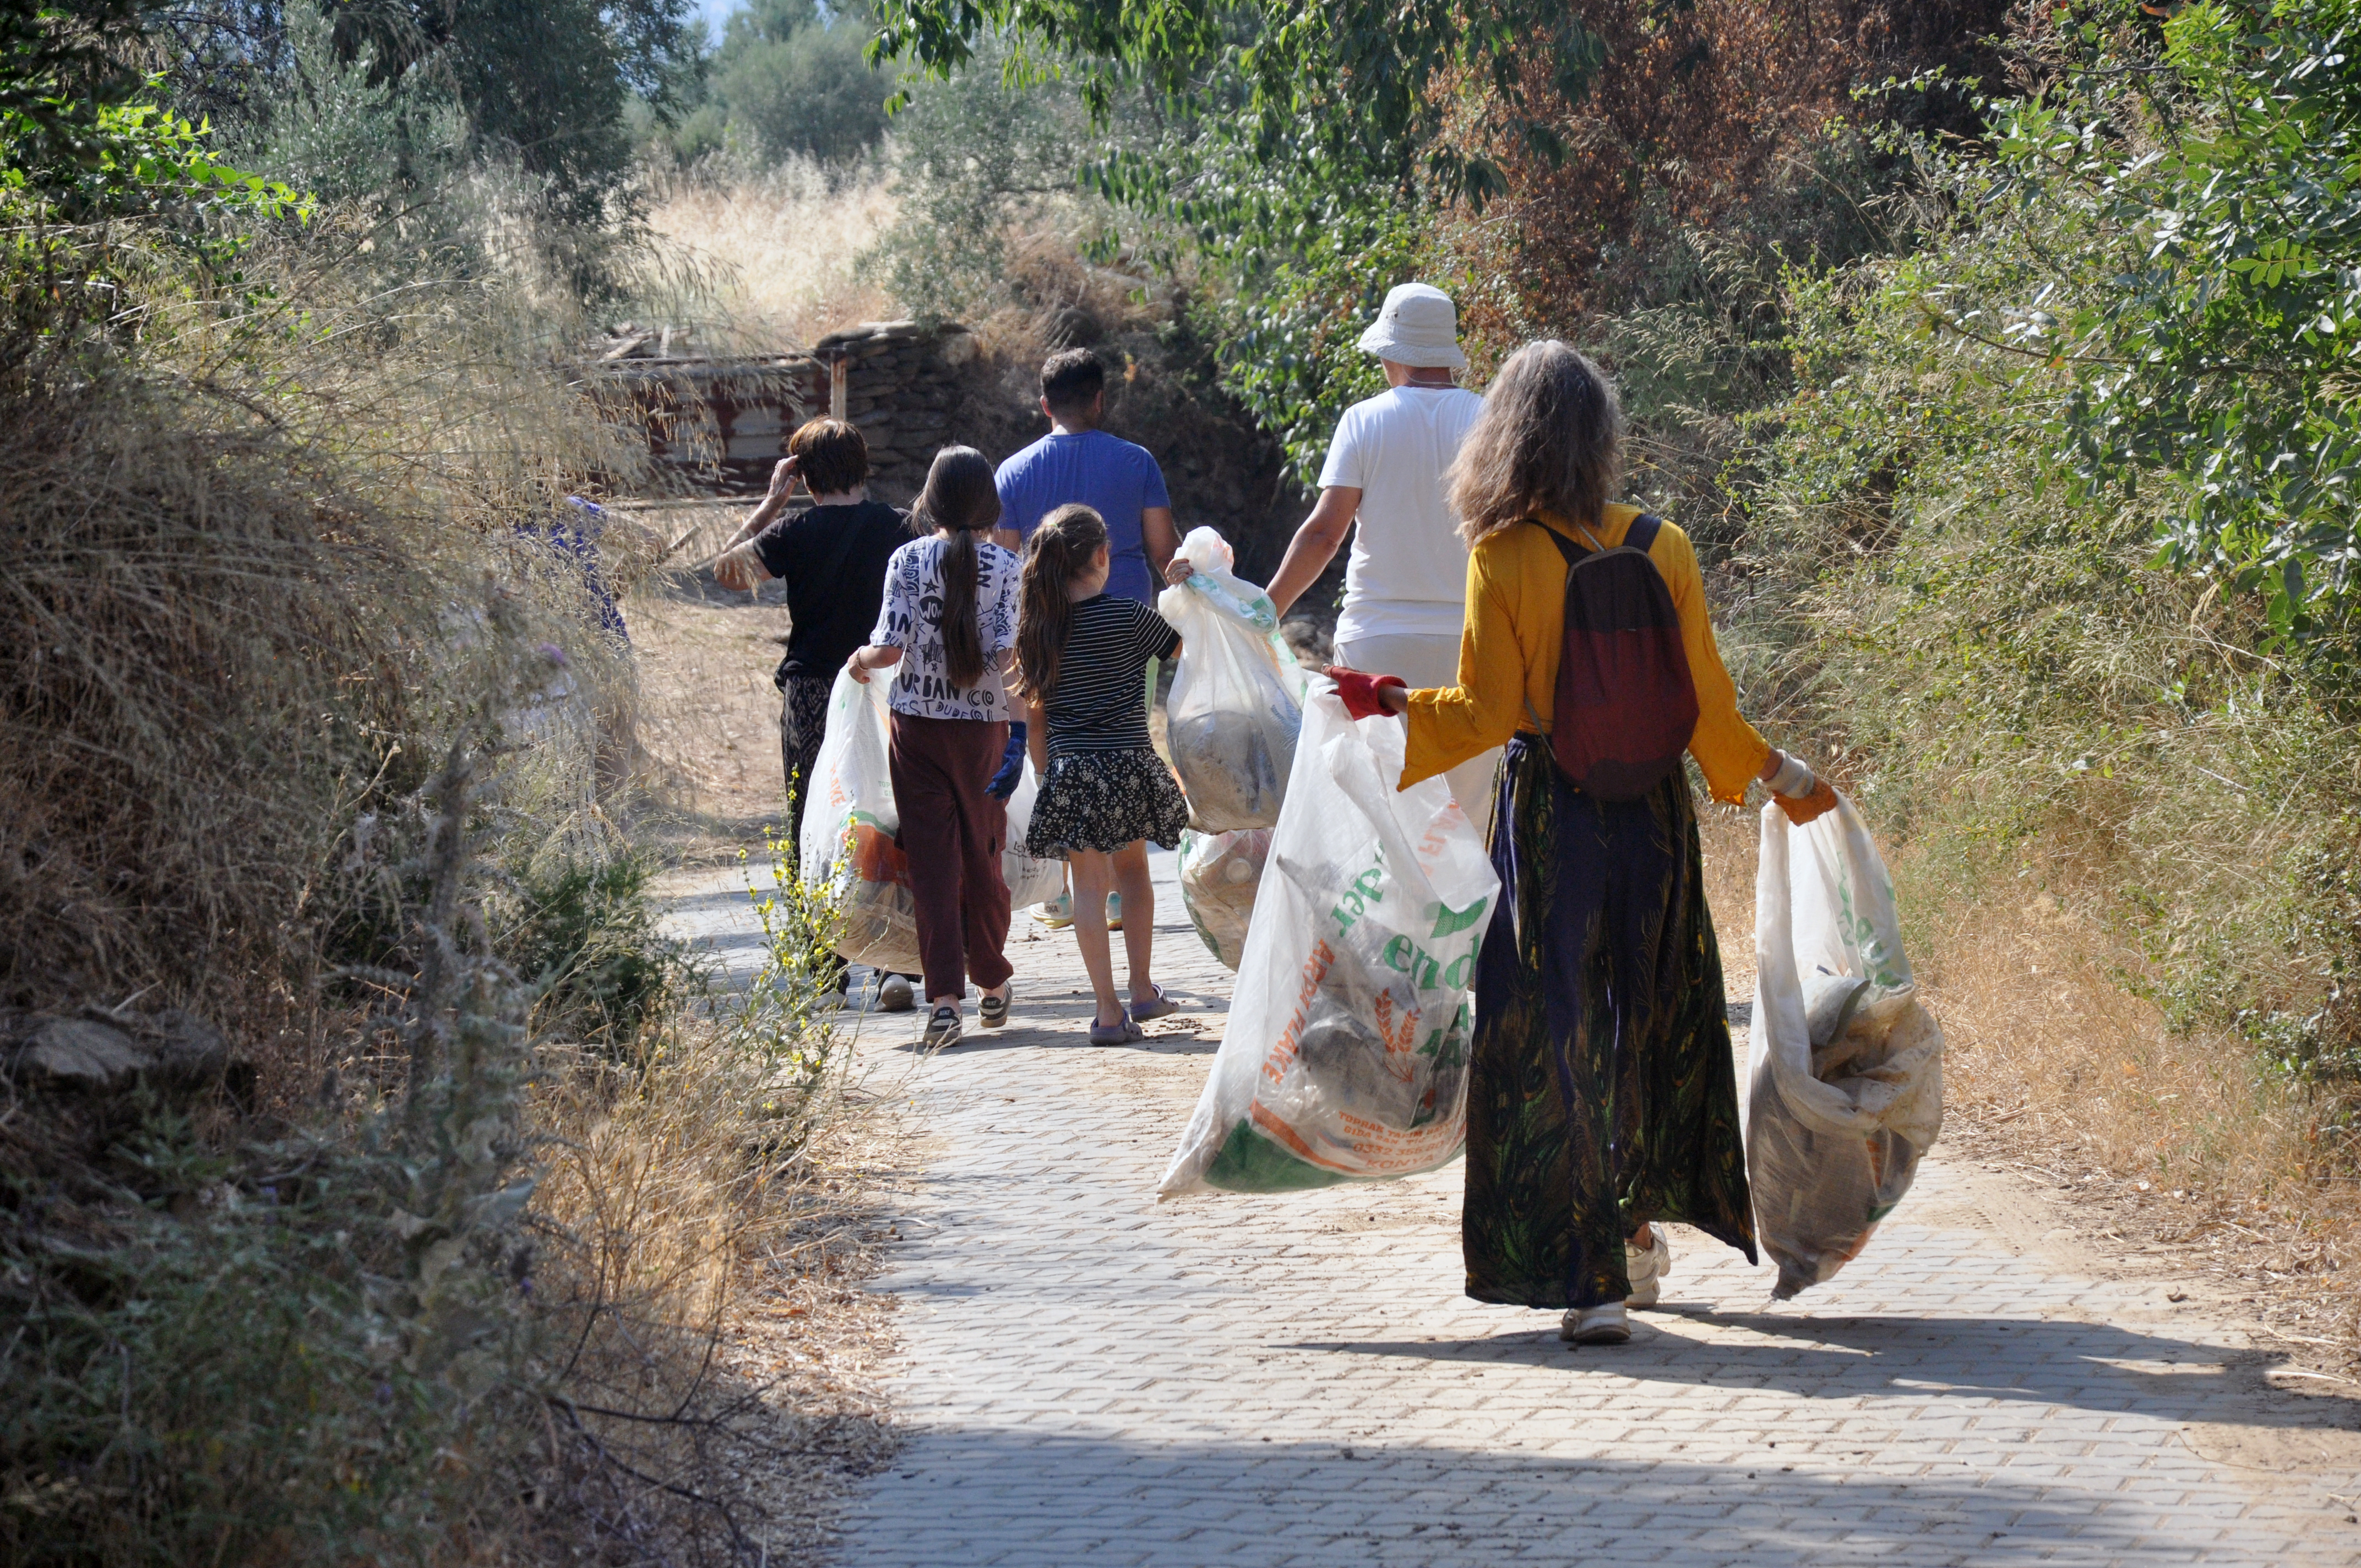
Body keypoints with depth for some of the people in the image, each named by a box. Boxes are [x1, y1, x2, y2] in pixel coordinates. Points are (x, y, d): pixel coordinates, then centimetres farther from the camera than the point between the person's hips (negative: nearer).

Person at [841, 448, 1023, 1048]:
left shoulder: (908, 560, -5)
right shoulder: (1004, 566, -5)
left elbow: (891, 648, -10)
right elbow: (1003, 656, -11)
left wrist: (860, 661, 11)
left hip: (917, 723, -1)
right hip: (983, 724, 1)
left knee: (932, 857, 0)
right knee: (983, 853, 14)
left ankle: (944, 997, -8)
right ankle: (992, 982, 28)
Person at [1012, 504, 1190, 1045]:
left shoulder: (1036, 629, 2)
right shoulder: (1128, 616, -8)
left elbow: (1036, 720, 7)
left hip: (1069, 773, 1)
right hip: (1128, 766, -1)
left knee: (1088, 885, 5)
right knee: (1132, 868, 20)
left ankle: (1109, 1010, 1)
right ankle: (1143, 990, 21)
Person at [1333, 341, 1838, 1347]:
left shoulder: (1504, 557, -11)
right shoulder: (1663, 548, -2)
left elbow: (1485, 714, -11)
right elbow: (1707, 707, 1)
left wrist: (1392, 702, 5)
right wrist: (1779, 777, 18)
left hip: (1549, 815, -3)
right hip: (1654, 812, 3)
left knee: (1553, 1037, 3)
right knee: (1650, 1022, 19)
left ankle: (1590, 1276, -1)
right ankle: (1640, 1227, 31)